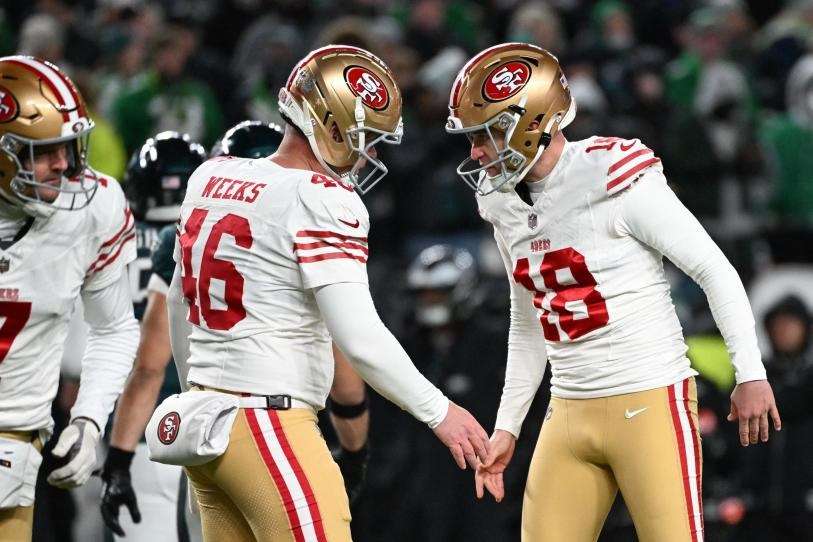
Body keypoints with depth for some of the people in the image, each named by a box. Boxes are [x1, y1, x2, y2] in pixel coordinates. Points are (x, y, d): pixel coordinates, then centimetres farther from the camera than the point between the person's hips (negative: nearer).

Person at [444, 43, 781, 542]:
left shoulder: (618, 180, -14)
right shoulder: (506, 206, 9)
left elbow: (715, 271, -10)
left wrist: (751, 375, -11)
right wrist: (507, 428, 18)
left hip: (650, 402, -7)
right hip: (570, 412, 7)